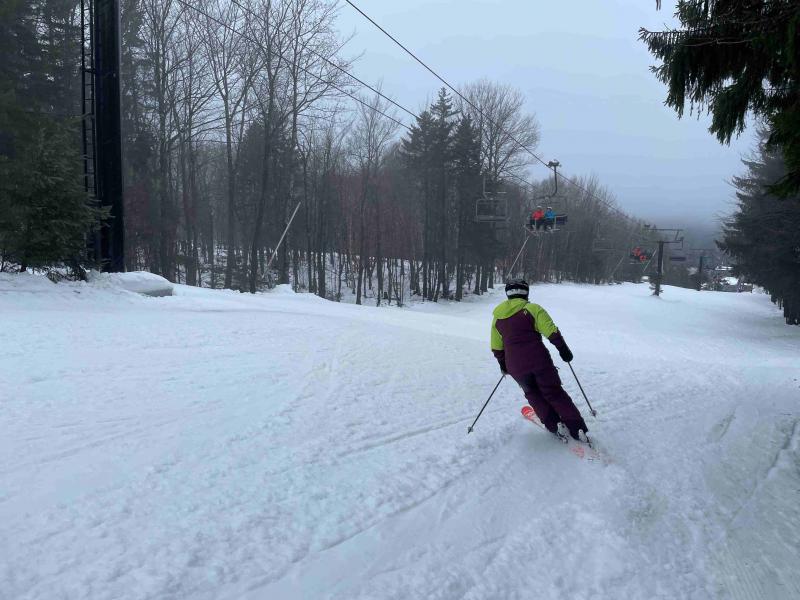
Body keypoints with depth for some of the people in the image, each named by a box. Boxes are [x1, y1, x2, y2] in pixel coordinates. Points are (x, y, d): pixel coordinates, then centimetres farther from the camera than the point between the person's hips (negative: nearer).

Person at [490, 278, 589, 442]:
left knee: (533, 394, 23)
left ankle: (554, 425, 14)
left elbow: (496, 348, 17)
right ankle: (577, 428, 8)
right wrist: (563, 349, 2)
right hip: (539, 360, -2)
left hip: (515, 366, 3)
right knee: (554, 393, 11)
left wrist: (503, 364, 30)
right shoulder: (532, 309, -3)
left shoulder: (497, 317, 10)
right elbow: (552, 332, -9)